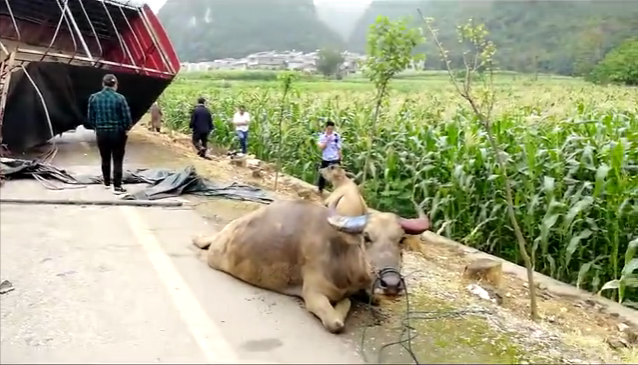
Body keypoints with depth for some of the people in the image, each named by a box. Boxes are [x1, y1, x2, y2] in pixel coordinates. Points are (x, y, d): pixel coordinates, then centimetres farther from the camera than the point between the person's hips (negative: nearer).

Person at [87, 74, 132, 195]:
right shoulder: (119, 98, -13)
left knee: (105, 159, 19)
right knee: (118, 161, 2)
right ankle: (117, 187, 1)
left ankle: (107, 183, 32)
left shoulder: (94, 97, -1)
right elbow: (126, 117, -11)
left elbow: (90, 117, 3)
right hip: (118, 133, -4)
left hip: (101, 133, 4)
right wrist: (126, 129, 7)